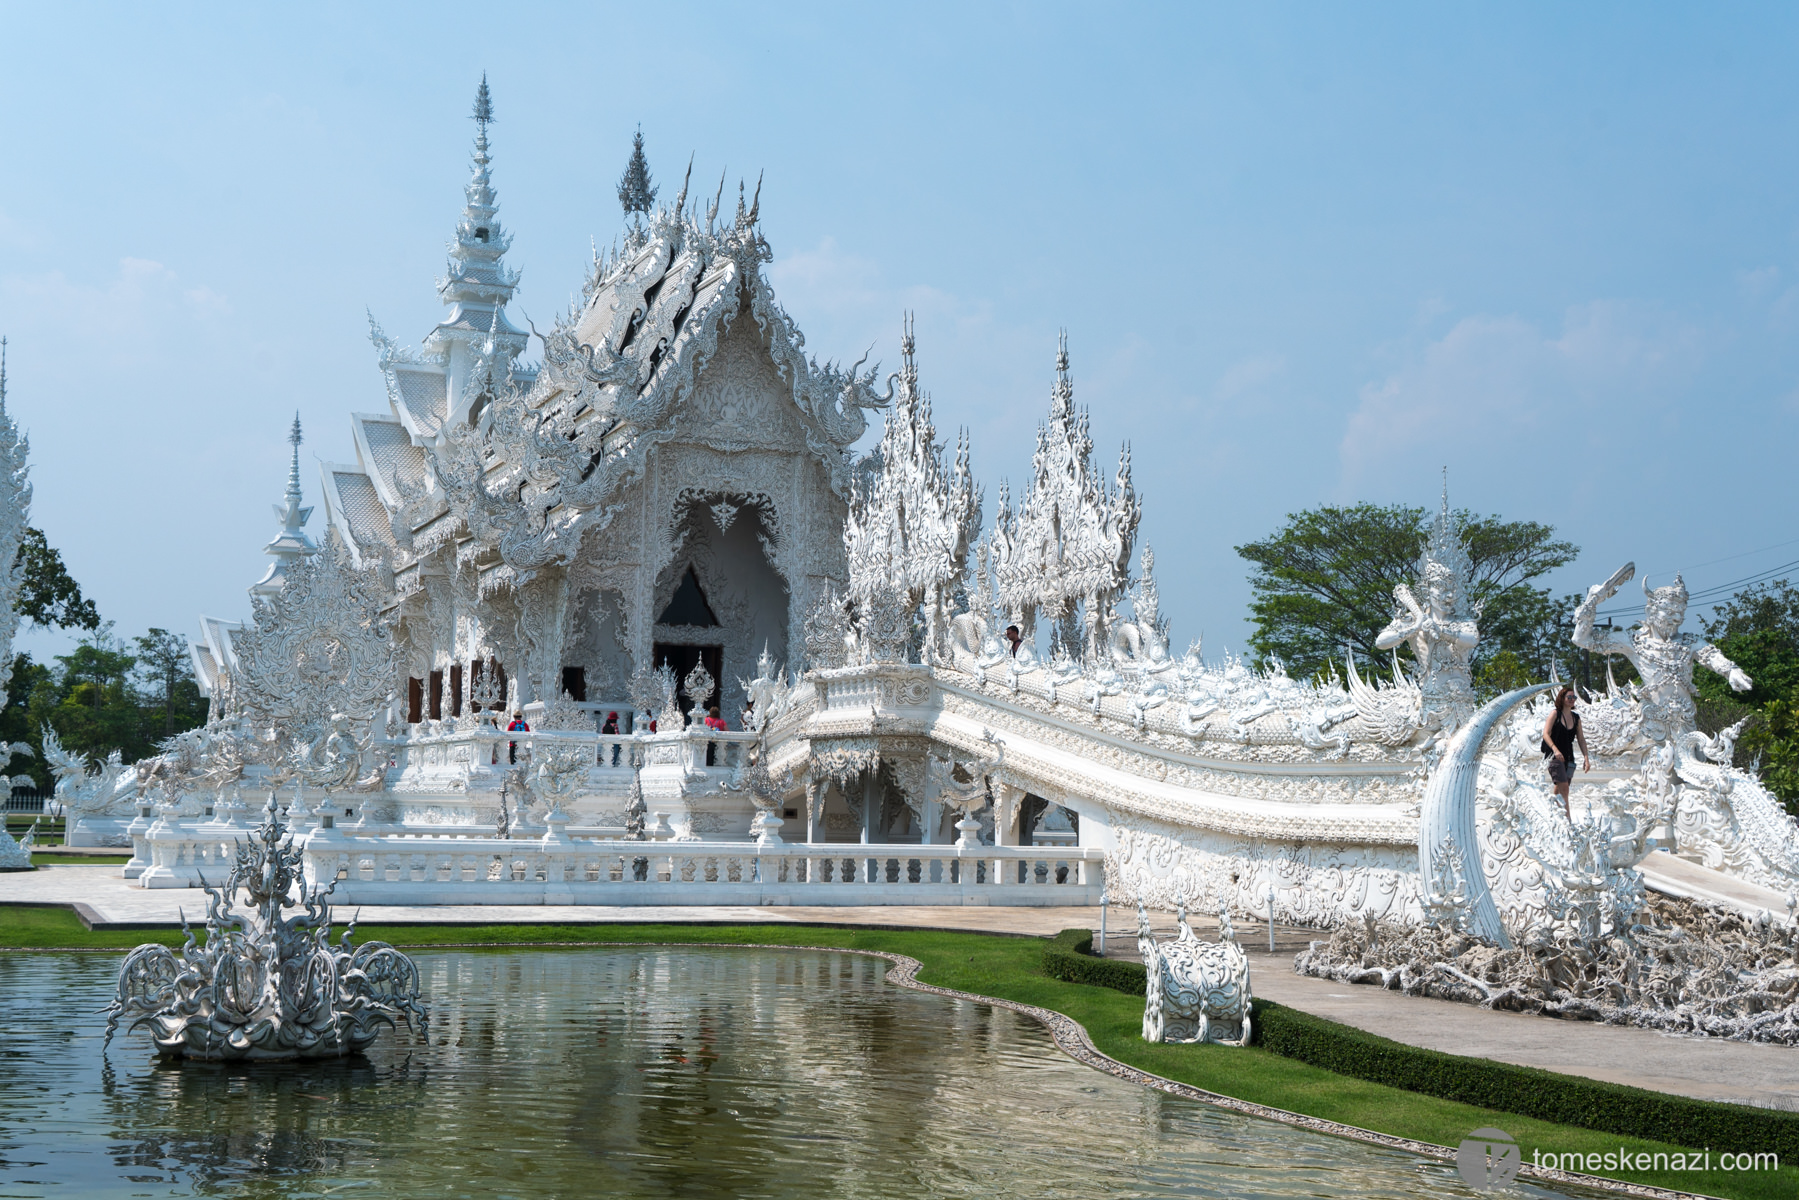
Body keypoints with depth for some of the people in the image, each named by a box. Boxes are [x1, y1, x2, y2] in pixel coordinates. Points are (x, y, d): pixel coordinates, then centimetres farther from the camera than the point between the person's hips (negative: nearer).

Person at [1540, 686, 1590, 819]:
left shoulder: (1576, 718, 12)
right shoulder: (1555, 714, -3)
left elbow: (1581, 739, 13)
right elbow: (1546, 734, -11)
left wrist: (1586, 758, 2)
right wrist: (1555, 750, -25)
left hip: (1568, 757, 5)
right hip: (1554, 756, -5)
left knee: (1560, 788, 6)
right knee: (1563, 786, -16)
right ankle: (1568, 818, -20)